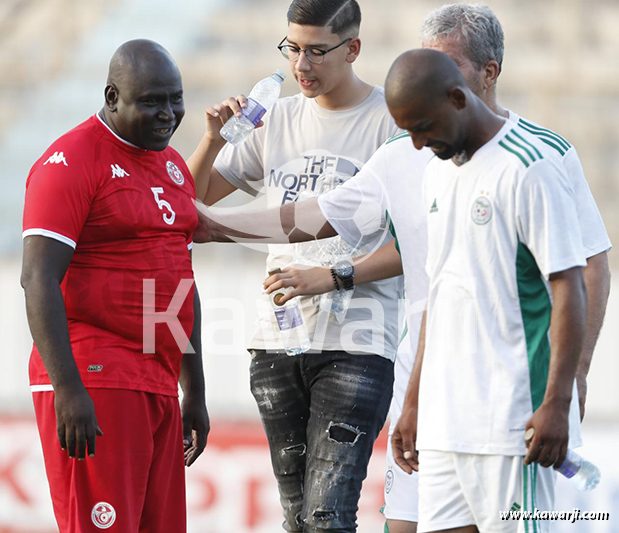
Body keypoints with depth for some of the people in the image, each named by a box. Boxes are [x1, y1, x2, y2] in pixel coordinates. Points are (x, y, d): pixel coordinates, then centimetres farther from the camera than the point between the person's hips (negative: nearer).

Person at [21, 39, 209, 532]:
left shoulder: (174, 167, 18)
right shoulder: (71, 163, -8)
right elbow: (39, 279, -15)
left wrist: (195, 394, 23)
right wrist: (67, 389, -23)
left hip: (158, 388, 8)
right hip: (93, 382, -8)